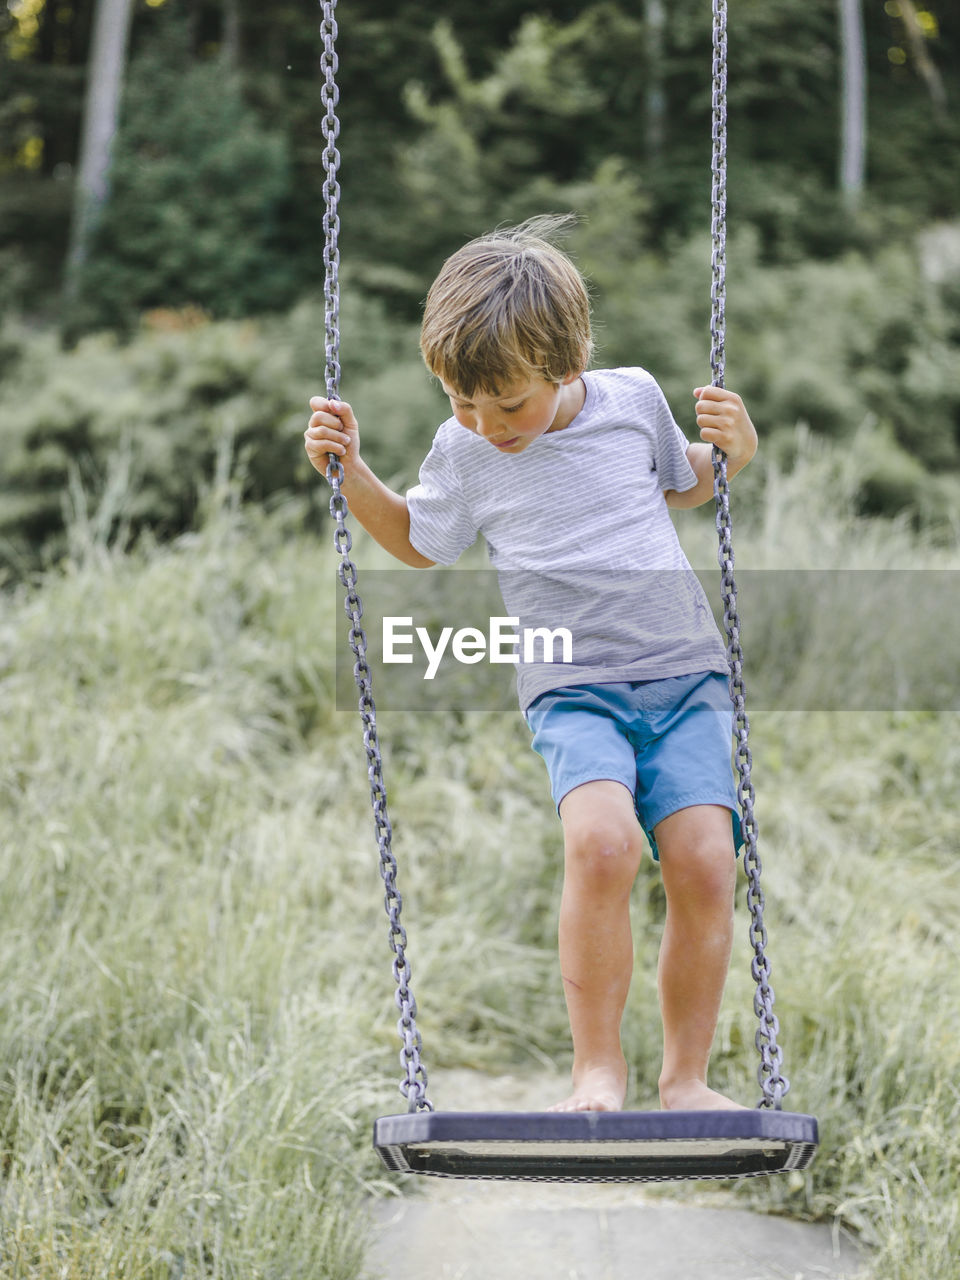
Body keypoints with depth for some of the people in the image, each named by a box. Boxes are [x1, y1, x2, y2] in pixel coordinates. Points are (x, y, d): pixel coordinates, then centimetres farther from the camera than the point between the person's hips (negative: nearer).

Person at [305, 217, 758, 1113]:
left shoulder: (633, 399, 4)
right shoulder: (463, 449, 3)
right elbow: (420, 541, 22)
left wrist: (733, 451, 5)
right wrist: (351, 474, 8)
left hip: (685, 675, 1)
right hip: (574, 691, -1)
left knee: (704, 862, -18)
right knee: (601, 841, -30)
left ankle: (686, 1076, 0)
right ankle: (596, 1068, -16)